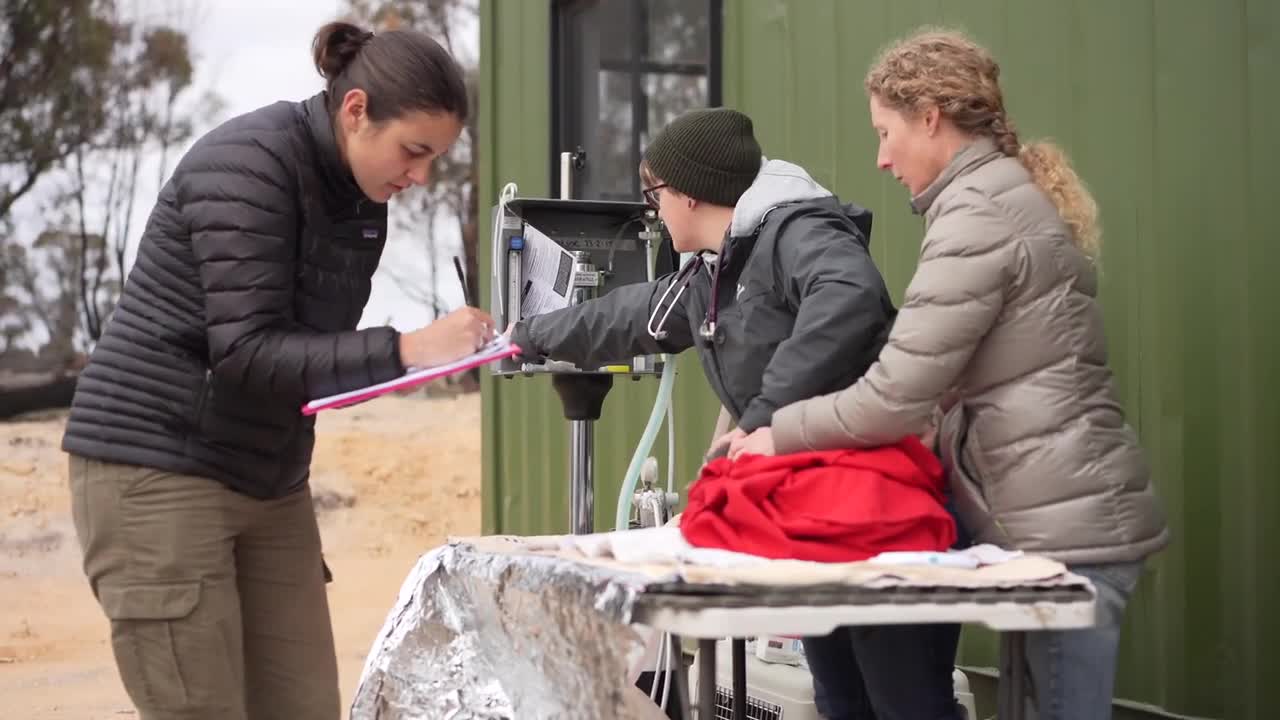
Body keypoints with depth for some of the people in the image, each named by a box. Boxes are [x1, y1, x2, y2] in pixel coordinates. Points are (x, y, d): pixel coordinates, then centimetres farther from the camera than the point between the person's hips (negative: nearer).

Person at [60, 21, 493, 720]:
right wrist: (406, 350, -28)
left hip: (268, 484, 8)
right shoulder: (249, 160, -17)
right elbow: (247, 353, -23)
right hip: (157, 471, -8)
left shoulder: (362, 200, 7)